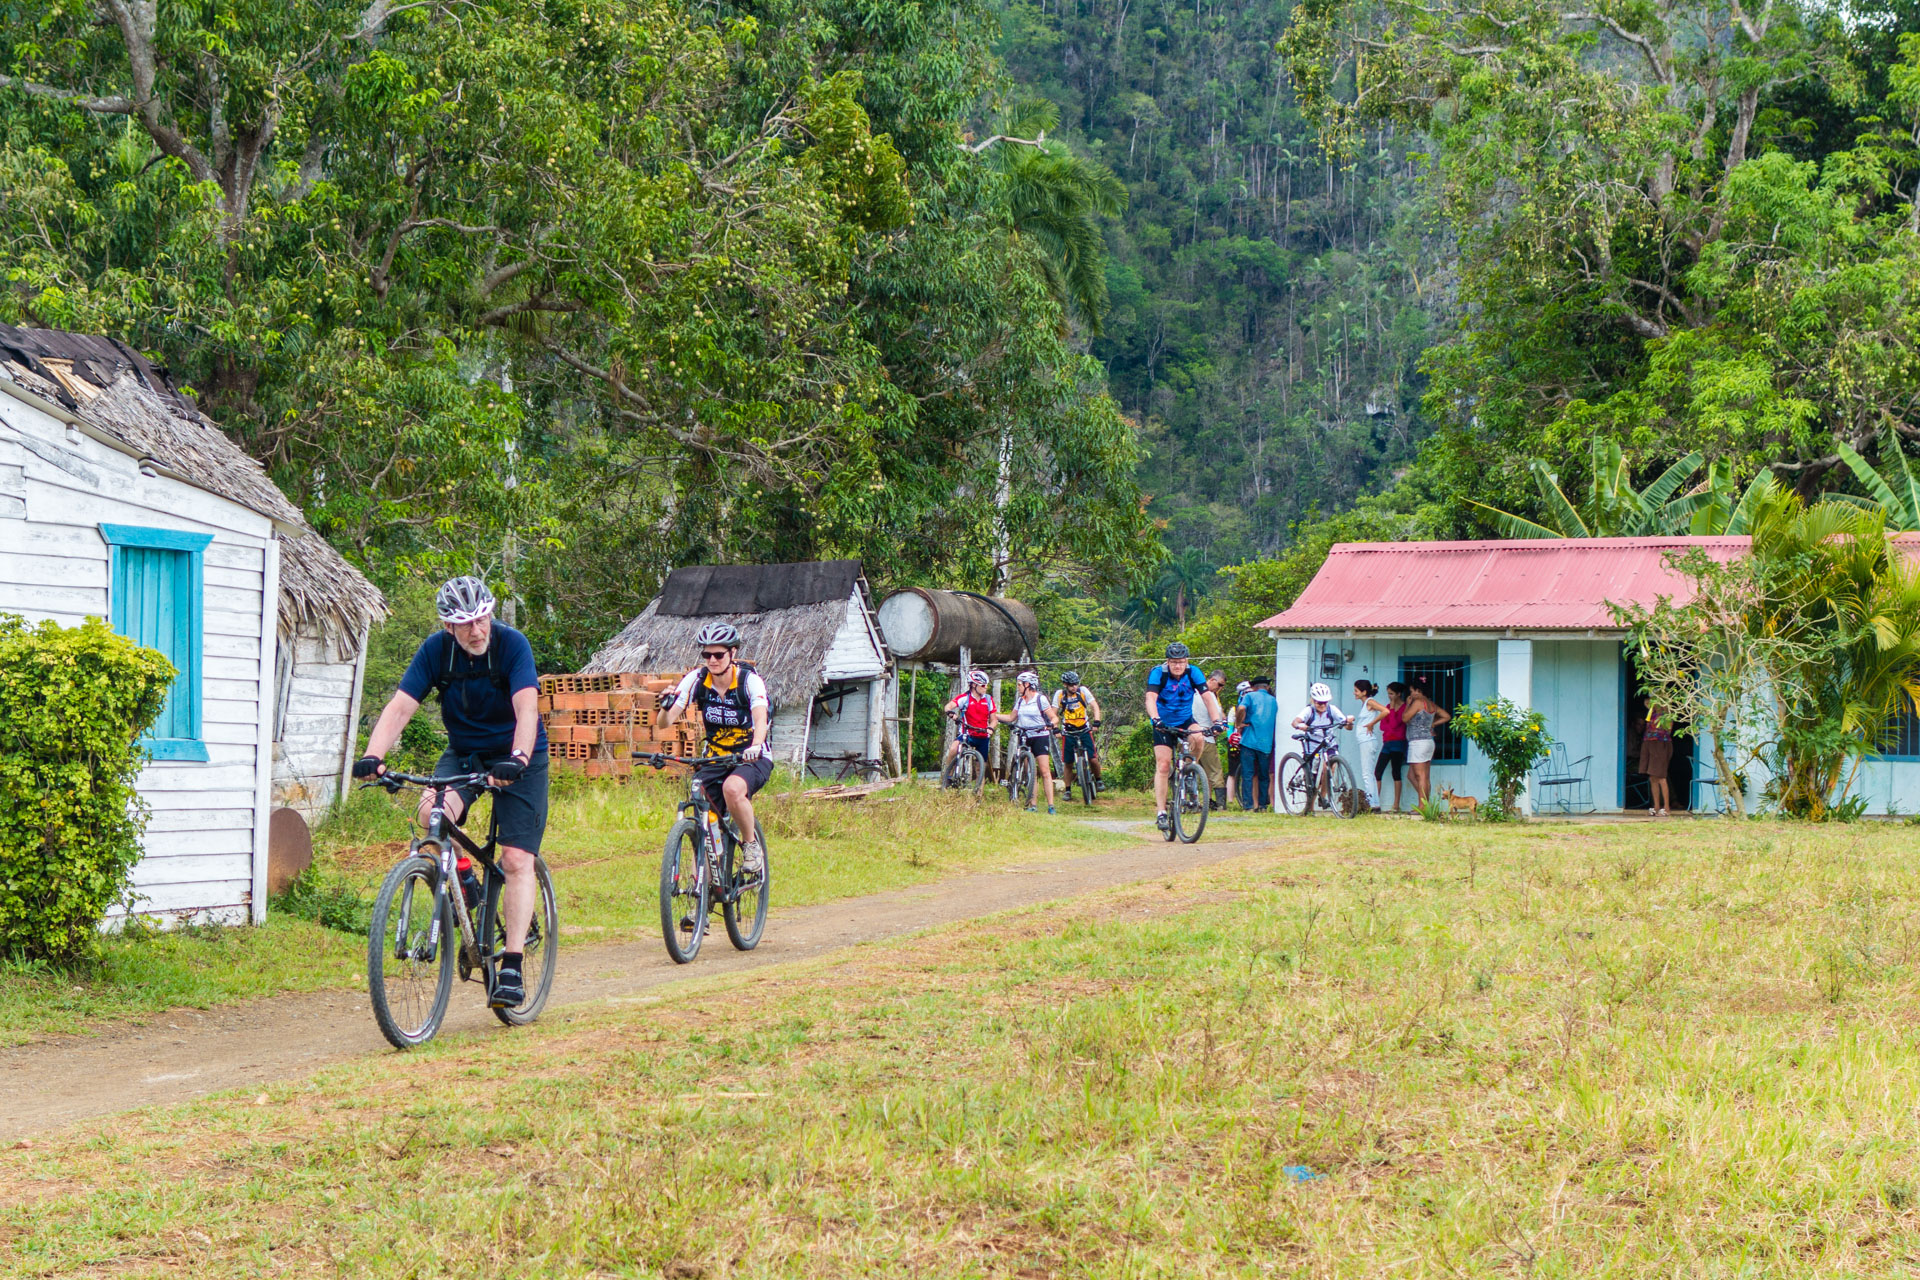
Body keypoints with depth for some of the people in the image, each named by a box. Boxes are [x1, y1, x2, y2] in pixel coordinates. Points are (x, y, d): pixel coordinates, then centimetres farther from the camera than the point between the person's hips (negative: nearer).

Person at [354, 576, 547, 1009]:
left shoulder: (512, 644, -22)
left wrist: (517, 760, -51)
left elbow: (527, 708, -34)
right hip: (463, 753, 3)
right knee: (432, 812, -28)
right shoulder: (436, 650, -13)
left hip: (518, 757, -3)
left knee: (517, 860, -13)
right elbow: (400, 707, -20)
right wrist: (373, 755, -37)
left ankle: (512, 966, -12)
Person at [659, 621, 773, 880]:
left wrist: (755, 746, -54)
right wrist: (666, 706, -37)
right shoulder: (696, 679, -8)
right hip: (714, 759, 4)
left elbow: (761, 717, -34)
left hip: (752, 759, -4)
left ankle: (751, 845, -12)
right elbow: (665, 723, -13)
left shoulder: (749, 680, -17)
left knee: (733, 788, -34)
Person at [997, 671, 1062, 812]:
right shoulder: (1020, 701, 13)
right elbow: (1011, 717, 22)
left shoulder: (1040, 699, -4)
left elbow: (1054, 717, -5)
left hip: (1040, 737, -5)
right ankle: (1032, 804, 3)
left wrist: (1051, 724, -27)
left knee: (1045, 771, -11)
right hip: (1025, 738, 5)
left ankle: (1050, 805, -13)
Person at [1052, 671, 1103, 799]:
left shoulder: (1083, 690, -6)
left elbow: (1094, 706, -7)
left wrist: (1096, 721, -21)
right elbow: (1053, 713, -3)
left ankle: (1098, 780, 16)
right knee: (1068, 764, 1)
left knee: (1093, 759, -11)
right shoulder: (1059, 694, -5)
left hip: (1084, 731, 0)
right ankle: (1068, 791, 14)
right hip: (1068, 733, 0)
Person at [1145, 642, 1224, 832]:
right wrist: (1155, 718, -51)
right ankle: (1160, 811, -11)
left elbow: (1207, 697, -18)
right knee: (1163, 765, -13)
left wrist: (1216, 720, -33)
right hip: (1164, 724, -2)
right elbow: (1151, 697, -32)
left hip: (1185, 720, 2)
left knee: (1198, 738, -31)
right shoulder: (1158, 673, -19)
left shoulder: (1193, 673, -12)